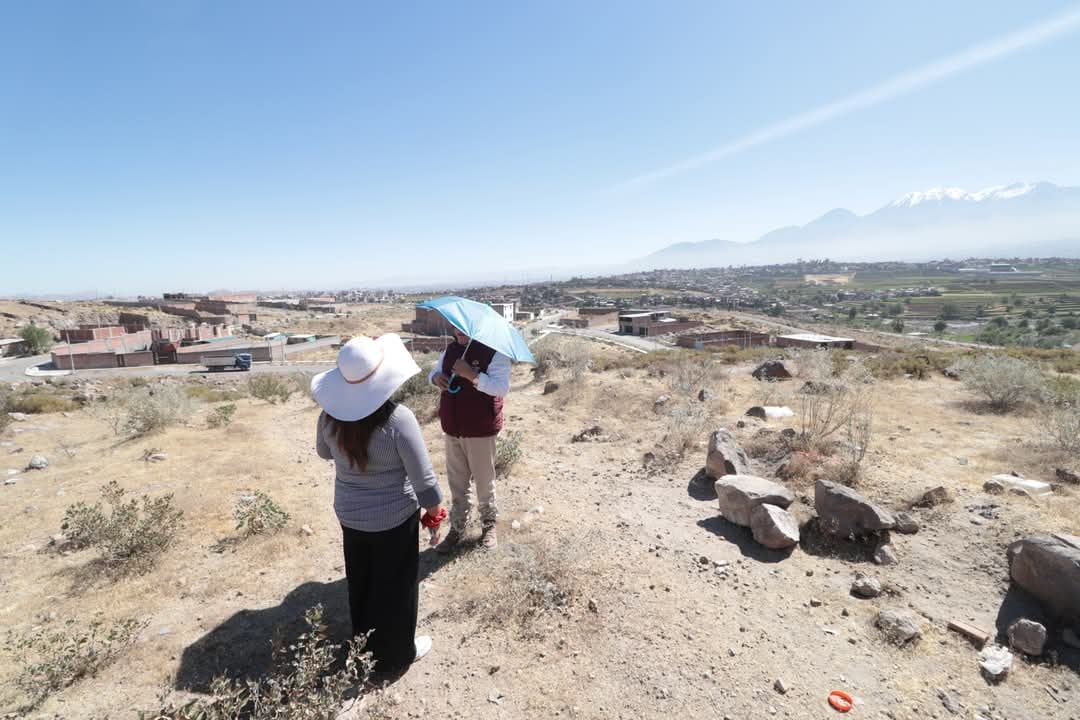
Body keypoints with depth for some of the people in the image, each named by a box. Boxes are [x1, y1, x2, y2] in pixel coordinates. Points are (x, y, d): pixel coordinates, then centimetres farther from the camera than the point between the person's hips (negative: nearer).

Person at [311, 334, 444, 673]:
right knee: (395, 584, 15)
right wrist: (434, 505, -5)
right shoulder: (398, 419, -30)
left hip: (349, 513, 6)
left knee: (360, 579, 26)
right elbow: (423, 476, -22)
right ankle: (395, 654, 35)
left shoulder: (330, 416, -13)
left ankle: (364, 641, 50)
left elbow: (324, 452, 9)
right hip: (394, 517, -5)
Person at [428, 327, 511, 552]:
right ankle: (457, 528, 32)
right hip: (452, 429, 6)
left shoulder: (494, 352, -14)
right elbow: (433, 372, 16)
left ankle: (489, 526, 33)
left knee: (484, 482, 12)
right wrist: (436, 377, -8)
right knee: (457, 483, 16)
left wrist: (471, 374, -32)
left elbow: (502, 387, -24)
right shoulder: (450, 350, 7)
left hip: (481, 430, -5)